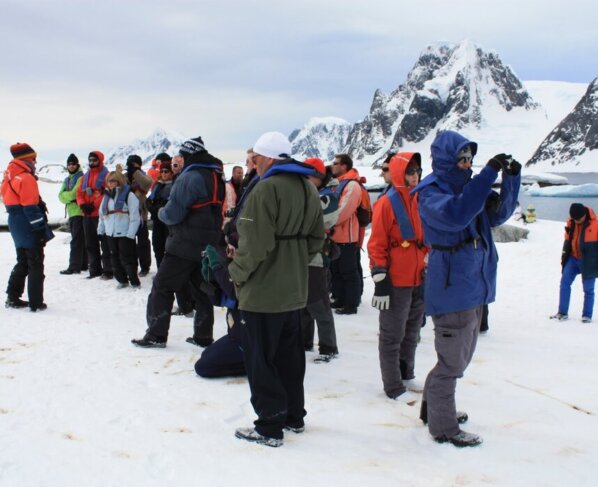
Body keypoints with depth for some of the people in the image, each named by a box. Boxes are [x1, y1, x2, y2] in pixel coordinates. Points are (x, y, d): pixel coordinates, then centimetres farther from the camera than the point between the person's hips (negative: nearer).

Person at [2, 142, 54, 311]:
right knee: (36, 265, -1)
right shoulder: (26, 179, -17)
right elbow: (31, 208, -21)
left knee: (22, 263, 20)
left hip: (17, 227, 9)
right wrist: (43, 230, -18)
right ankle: (36, 303, 2)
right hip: (29, 228, -9)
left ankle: (13, 297, 23)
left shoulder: (10, 177, 12)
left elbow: (11, 202, 16)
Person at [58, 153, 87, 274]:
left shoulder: (81, 178, -6)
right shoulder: (67, 180, 19)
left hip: (79, 212, -8)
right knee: (80, 240, 13)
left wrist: (67, 195, 1)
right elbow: (61, 196, 8)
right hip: (71, 213, 8)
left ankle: (74, 266, -10)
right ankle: (83, 264, 19)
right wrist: (71, 196, -9)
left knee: (76, 241, -10)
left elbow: (75, 193, -16)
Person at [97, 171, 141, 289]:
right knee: (115, 258, 10)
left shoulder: (128, 194, -8)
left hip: (124, 234, -7)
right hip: (111, 234, 7)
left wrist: (130, 233, -17)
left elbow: (135, 216, -13)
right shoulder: (107, 196, 14)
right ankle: (122, 280, 22)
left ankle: (134, 282, 4)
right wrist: (100, 230, 15)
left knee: (126, 258, -5)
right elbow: (102, 214, 20)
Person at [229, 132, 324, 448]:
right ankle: (294, 416, 30)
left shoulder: (266, 189, -19)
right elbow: (316, 238, 15)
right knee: (289, 355, 19)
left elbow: (254, 243, -23)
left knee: (260, 360, 2)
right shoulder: (308, 188, 9)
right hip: (293, 290, 9)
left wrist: (237, 273, -8)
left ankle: (270, 426, 9)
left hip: (262, 291, -9)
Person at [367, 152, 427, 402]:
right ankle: (393, 387, 13)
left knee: (411, 333, 19)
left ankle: (406, 376, 34)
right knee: (393, 335, 4)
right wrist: (380, 282, -15)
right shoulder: (387, 203, -11)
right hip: (396, 282, -7)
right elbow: (376, 246, -12)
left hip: (419, 280, 7)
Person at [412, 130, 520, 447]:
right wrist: (489, 173, -32)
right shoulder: (431, 192, -13)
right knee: (452, 361, -1)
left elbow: (496, 215, 16)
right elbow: (455, 215, -32)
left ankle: (434, 408, 36)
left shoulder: (465, 186, 12)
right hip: (451, 289, -9)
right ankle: (443, 427, 12)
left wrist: (511, 178, 1)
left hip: (474, 289, 9)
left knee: (459, 357, 20)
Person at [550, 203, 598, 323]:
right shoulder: (571, 223, 1)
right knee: (564, 283, -3)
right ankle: (562, 312, 3)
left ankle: (587, 315, 14)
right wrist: (564, 256, 14)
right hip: (573, 258, 4)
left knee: (588, 289, 2)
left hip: (588, 262, -4)